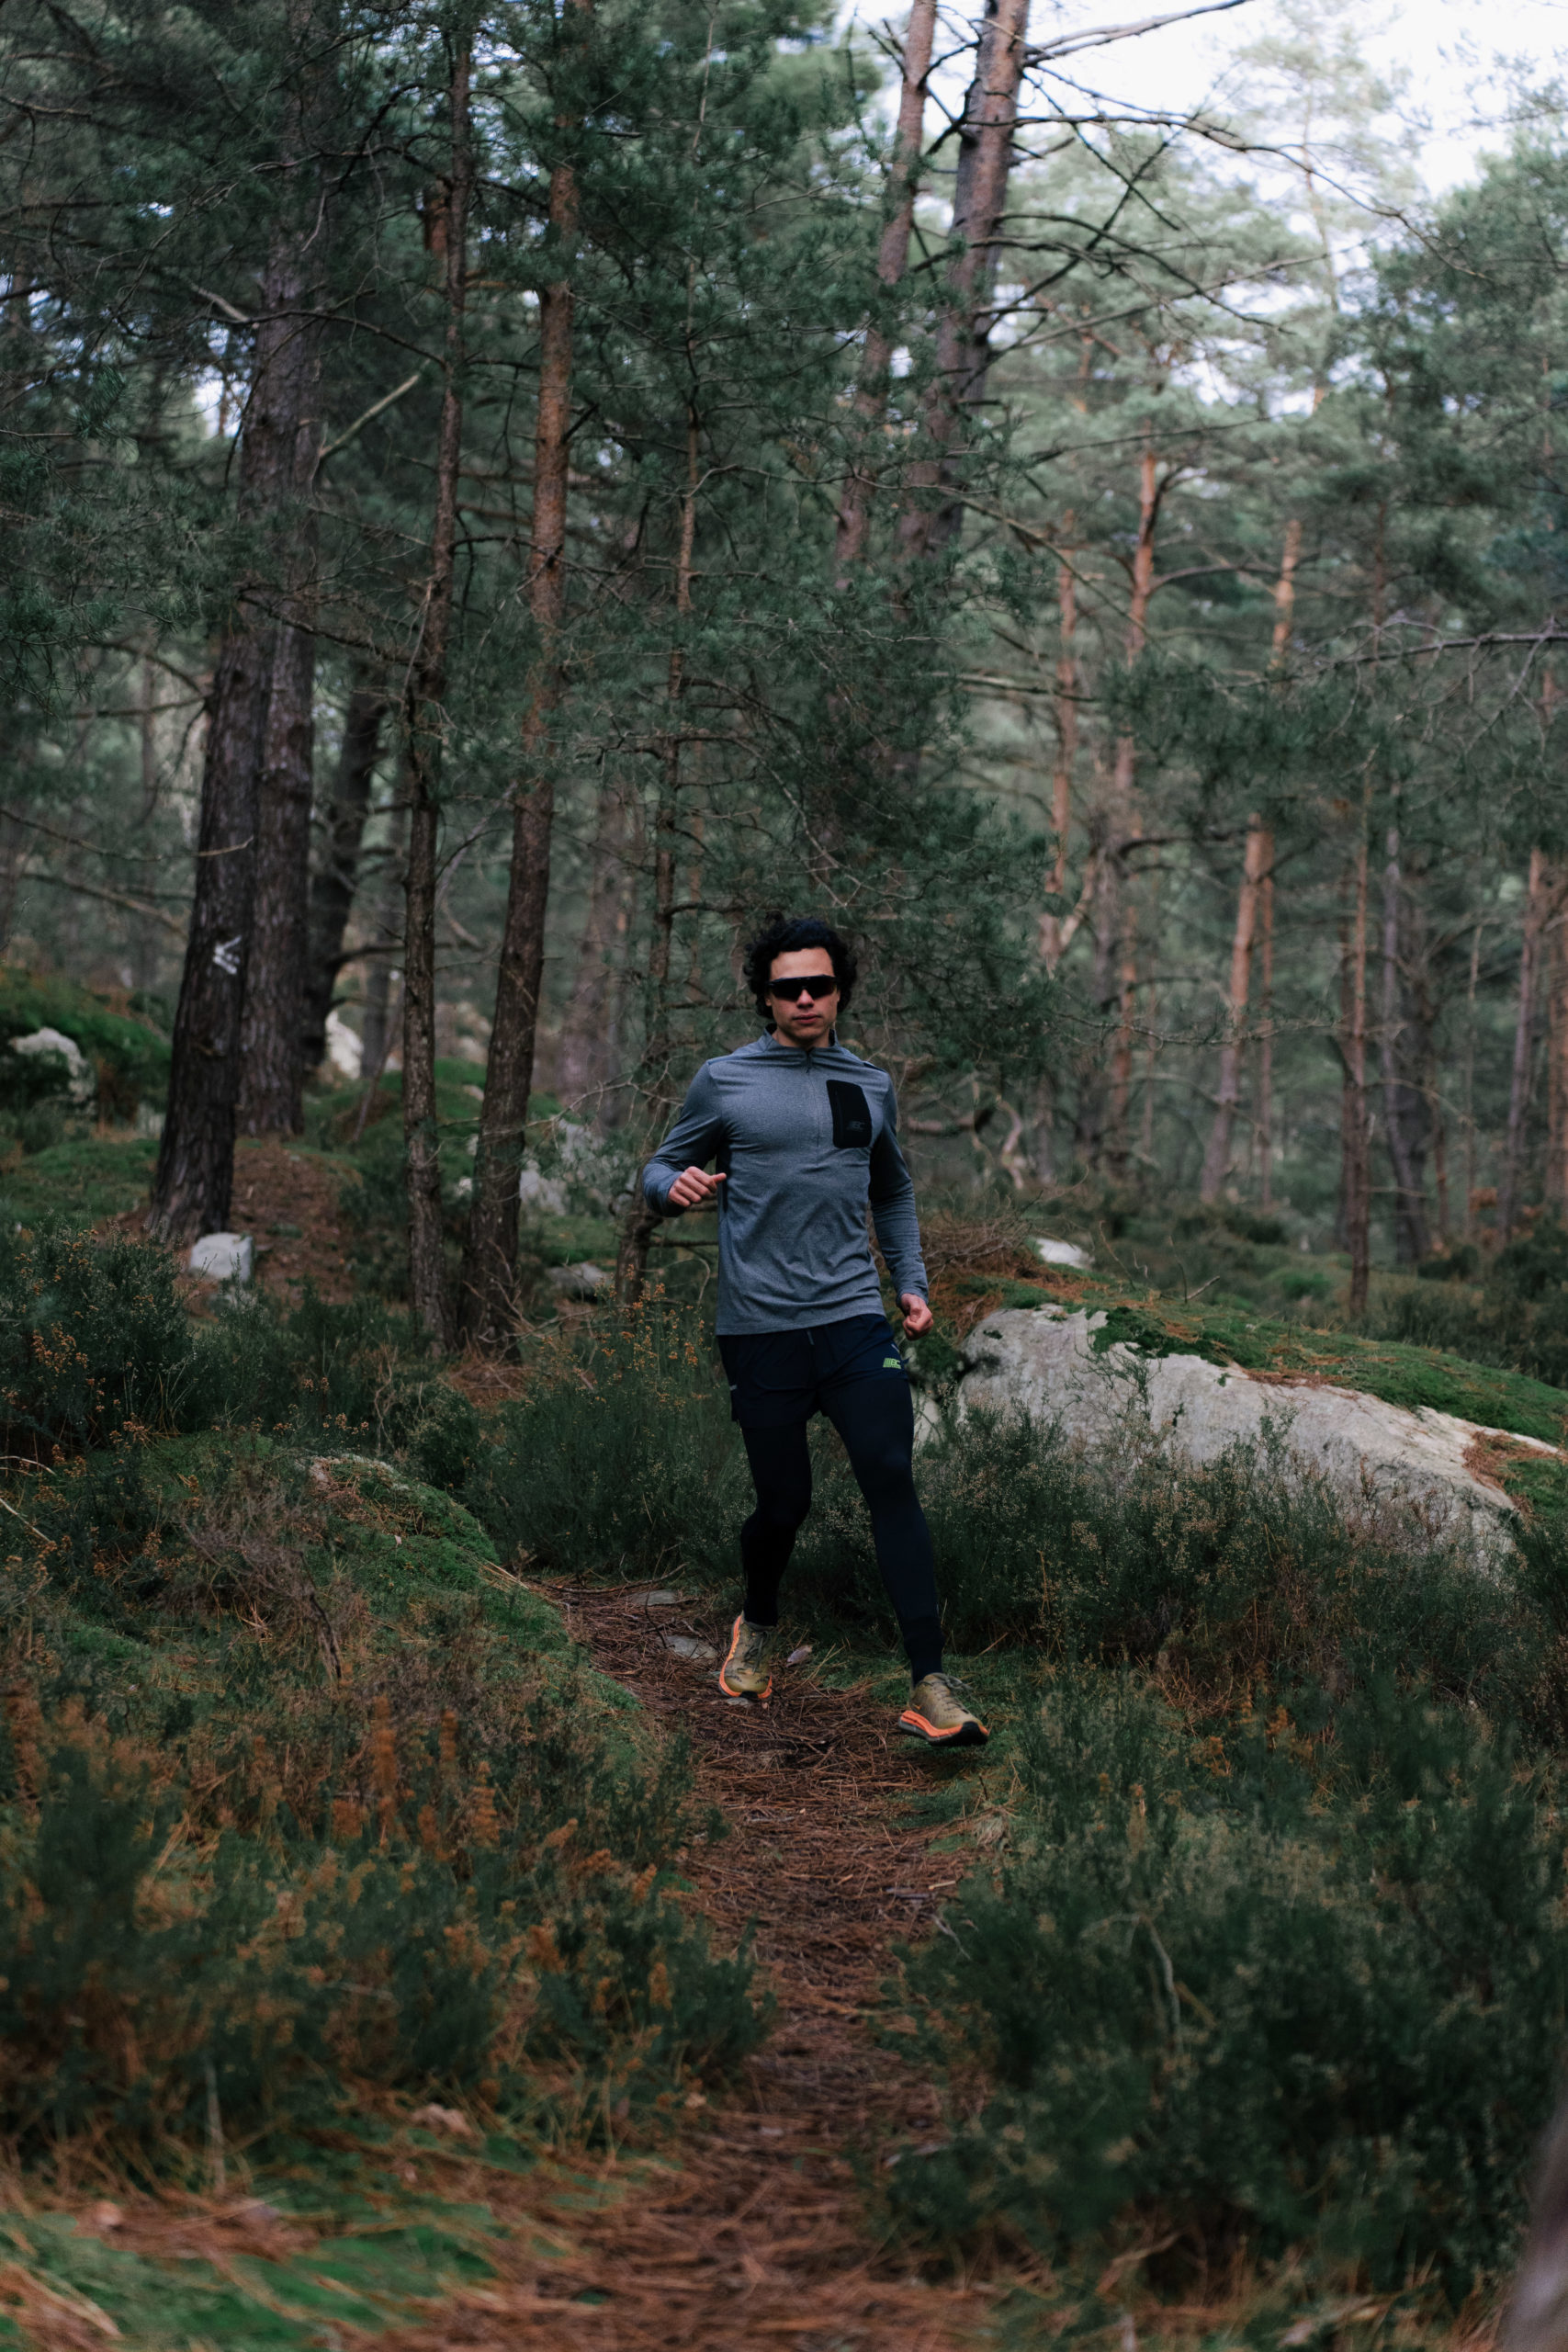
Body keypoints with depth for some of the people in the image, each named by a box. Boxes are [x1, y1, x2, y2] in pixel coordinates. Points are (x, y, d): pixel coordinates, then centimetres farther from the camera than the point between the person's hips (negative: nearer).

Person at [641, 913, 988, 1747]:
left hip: (854, 1318, 2)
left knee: (892, 1482, -11)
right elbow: (659, 1169, 9)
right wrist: (677, 1187, -15)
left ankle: (929, 1687, -11)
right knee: (783, 1503, 3)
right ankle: (758, 1626, 35)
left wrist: (911, 1284, 16)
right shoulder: (723, 1082, 3)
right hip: (760, 1329, -2)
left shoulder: (872, 1087, 13)